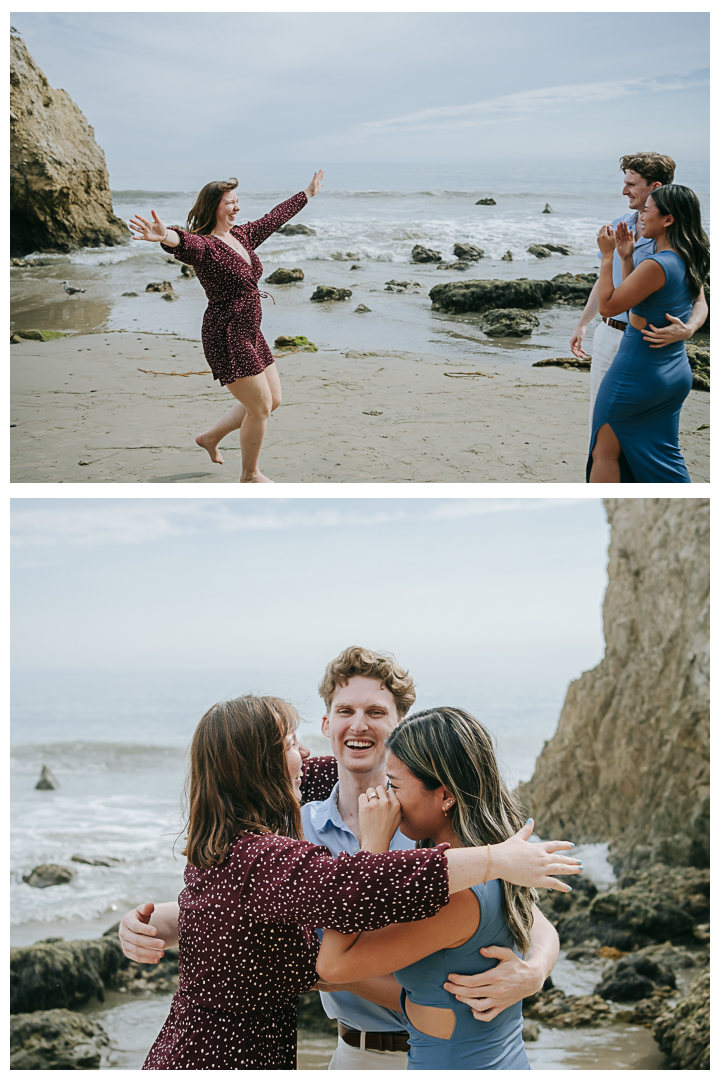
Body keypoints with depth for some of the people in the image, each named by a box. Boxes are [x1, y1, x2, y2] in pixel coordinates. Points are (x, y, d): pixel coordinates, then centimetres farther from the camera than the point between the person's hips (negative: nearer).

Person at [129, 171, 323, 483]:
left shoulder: (241, 236, 8)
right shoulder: (204, 246, -18)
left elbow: (274, 217, 24)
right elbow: (186, 243, -42)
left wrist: (307, 194, 37)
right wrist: (166, 237, -67)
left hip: (249, 333, 9)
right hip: (226, 335, -9)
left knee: (272, 399, 18)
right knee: (260, 406, -4)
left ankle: (211, 436, 35)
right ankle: (250, 475, 17)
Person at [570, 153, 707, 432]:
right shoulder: (619, 227, 6)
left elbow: (699, 301, -16)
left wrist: (686, 330, -37)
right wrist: (583, 323, 21)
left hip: (645, 344, -6)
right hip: (607, 334, 6)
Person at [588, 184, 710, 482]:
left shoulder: (656, 265, -23)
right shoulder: (687, 262, 5)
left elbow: (607, 306, -17)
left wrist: (607, 256, -11)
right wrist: (626, 257, 9)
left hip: (637, 376, -9)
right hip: (677, 374, 9)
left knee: (605, 451, 5)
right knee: (662, 458, 16)